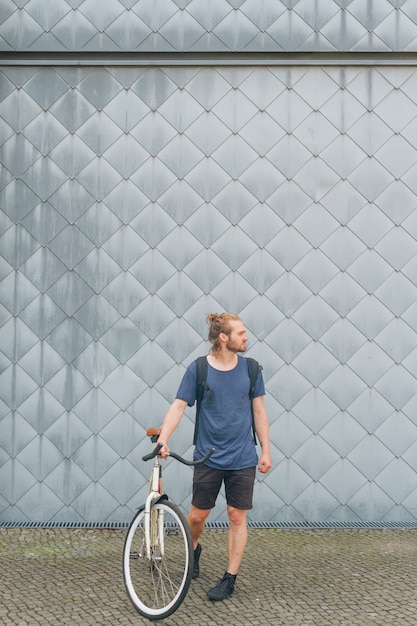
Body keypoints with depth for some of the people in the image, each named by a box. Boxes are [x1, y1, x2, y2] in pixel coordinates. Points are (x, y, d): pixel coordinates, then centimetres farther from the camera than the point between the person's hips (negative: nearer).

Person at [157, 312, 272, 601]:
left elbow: (259, 411, 6)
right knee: (198, 515, 8)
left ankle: (230, 578, 13)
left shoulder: (250, 368, 1)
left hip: (243, 459, 1)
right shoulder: (198, 369, -6)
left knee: (237, 517, 2)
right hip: (208, 458, -1)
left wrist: (266, 451, 5)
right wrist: (163, 439, -21)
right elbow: (178, 406, -7)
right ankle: (194, 550, 40)